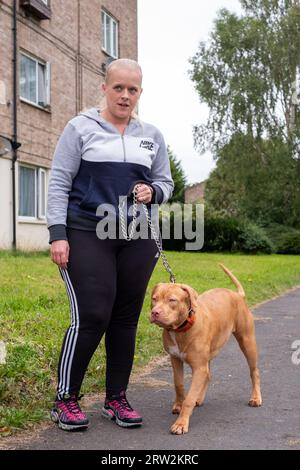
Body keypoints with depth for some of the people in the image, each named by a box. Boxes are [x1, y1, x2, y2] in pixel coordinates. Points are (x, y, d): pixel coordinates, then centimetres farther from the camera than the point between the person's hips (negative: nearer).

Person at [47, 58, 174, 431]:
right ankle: (65, 399, 6)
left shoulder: (151, 135, 14)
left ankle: (116, 399, 17)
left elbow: (166, 182, 19)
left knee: (126, 319, 5)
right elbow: (59, 183, -1)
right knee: (91, 317, -10)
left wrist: (153, 193, -5)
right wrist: (57, 234, -11)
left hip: (137, 239, 4)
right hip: (87, 235, -4)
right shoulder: (81, 128, 3)